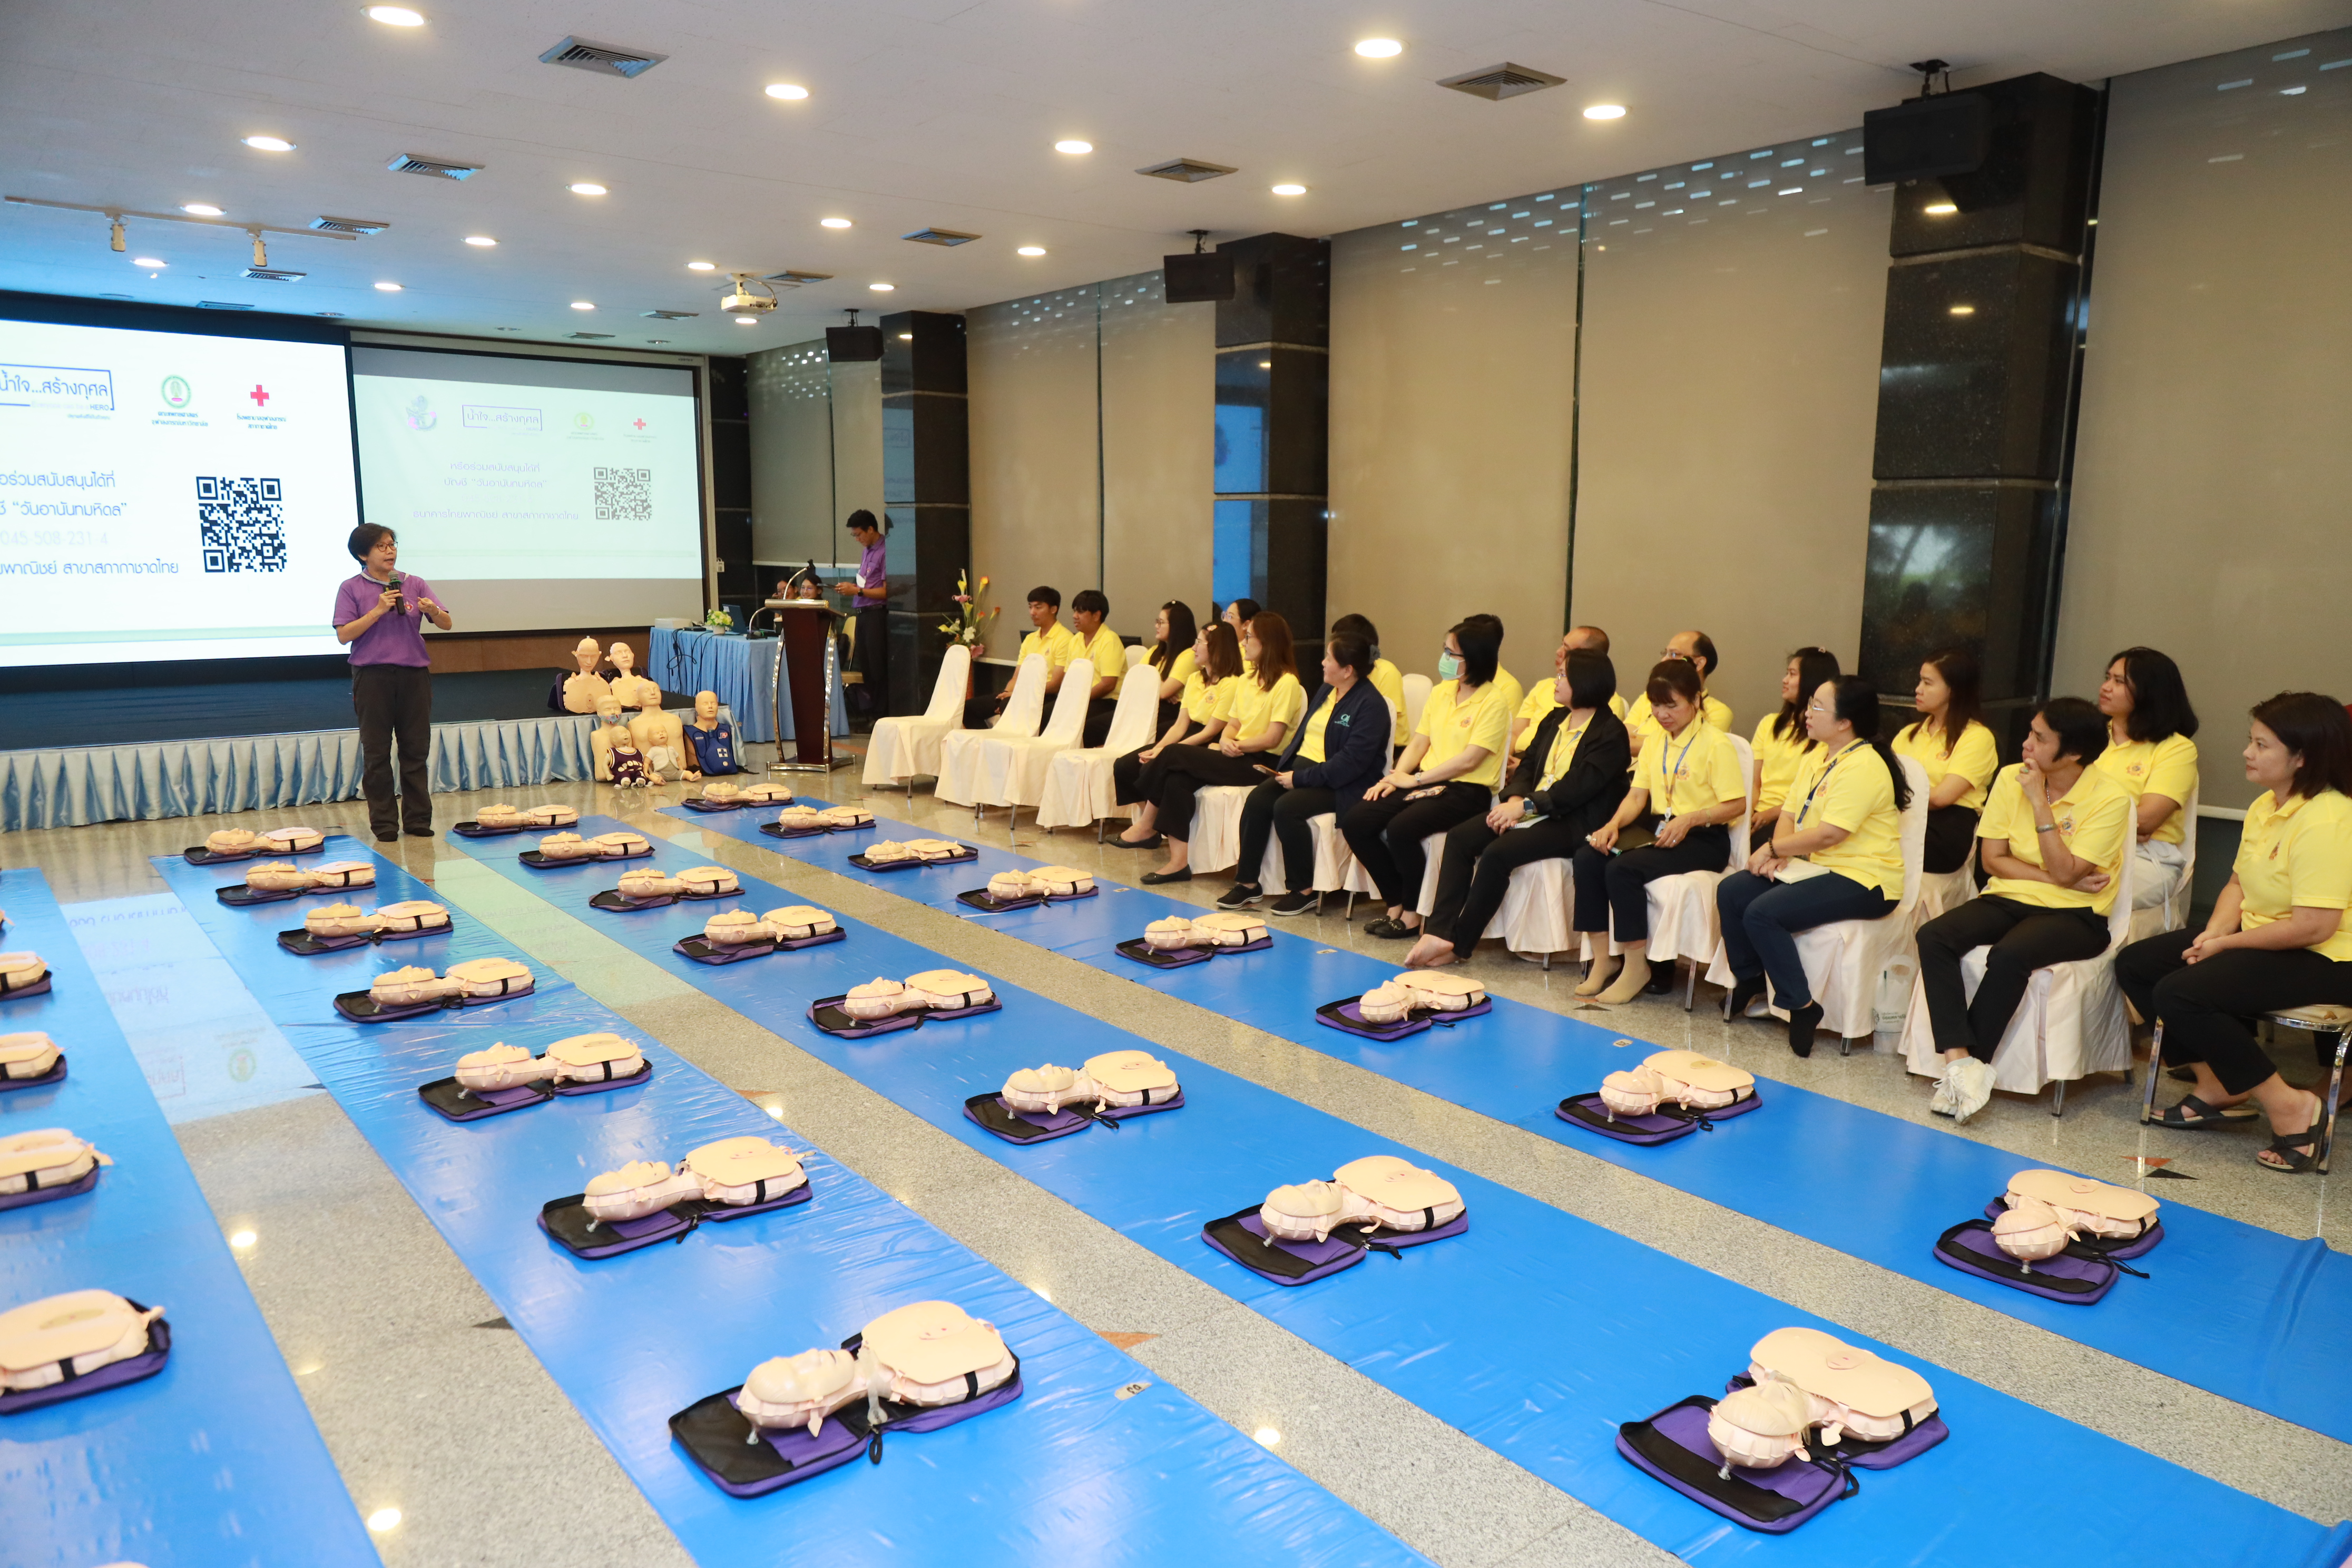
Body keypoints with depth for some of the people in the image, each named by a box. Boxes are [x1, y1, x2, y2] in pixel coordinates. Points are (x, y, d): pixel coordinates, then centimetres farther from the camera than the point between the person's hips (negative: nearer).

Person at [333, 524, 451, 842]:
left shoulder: (415, 585, 9)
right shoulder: (352, 589, 2)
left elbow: (446, 624, 4)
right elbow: (344, 634, -6)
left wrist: (432, 610, -19)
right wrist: (378, 610, -15)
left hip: (414, 673, 2)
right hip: (372, 675, -2)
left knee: (416, 750, 5)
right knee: (376, 753, 2)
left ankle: (419, 820, 12)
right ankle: (384, 824, 9)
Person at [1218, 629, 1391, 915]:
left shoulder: (1370, 704, -13)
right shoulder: (1325, 690, 14)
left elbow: (1351, 761, -21)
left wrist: (1300, 779, -22)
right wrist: (1286, 767, 1)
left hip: (1341, 785, -8)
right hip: (1301, 765, 8)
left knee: (1287, 807, -29)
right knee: (1257, 800, -15)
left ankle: (1303, 890, -13)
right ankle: (1247, 883, -9)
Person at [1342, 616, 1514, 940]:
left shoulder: (1496, 701, -9)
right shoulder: (1440, 692, 13)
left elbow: (1469, 759, -16)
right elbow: (1418, 744, 13)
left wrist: (1415, 779, -15)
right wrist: (1395, 776, -5)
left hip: (1467, 790, -7)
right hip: (1425, 781, 7)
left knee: (1401, 829, -32)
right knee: (1355, 823, -11)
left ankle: (1413, 914, -9)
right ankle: (1395, 904, 3)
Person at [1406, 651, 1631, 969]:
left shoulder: (1610, 732, -9)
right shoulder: (1554, 719, 18)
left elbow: (1579, 787, -18)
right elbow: (1528, 763, 13)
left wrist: (1526, 805, -20)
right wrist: (1514, 799, -7)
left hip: (1573, 821, -8)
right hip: (1532, 809, 8)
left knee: (1497, 853, -29)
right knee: (1460, 837, -13)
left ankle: (1460, 946, -16)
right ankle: (1439, 933, -20)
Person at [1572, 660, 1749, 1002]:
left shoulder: (1716, 743, -9)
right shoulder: (1656, 738, 14)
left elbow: (1737, 804, -13)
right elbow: (1637, 795, 10)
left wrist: (1689, 820, -25)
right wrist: (1613, 825, -9)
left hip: (1703, 840, -7)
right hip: (1658, 832, 7)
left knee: (1623, 869, -30)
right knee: (1587, 858, -18)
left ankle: (1636, 967, -15)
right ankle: (1603, 959, -10)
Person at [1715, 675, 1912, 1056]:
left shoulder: (1864, 766, -20)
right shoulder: (1814, 757, 11)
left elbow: (1827, 835, -24)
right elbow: (1790, 813, 10)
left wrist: (1772, 849, -13)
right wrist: (1778, 854, -10)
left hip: (1862, 880, -9)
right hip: (1815, 867, 9)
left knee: (1763, 913, -25)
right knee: (1730, 892, -4)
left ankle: (1802, 1005, -10)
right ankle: (1750, 979, 14)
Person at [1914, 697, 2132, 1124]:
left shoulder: (2110, 799, -9)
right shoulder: (2011, 779, 3)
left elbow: (2065, 872, -17)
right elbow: (1993, 859, 2)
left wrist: (2040, 801, -17)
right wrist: (2060, 880, -10)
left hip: (2074, 916, -5)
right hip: (2007, 899, 5)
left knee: (2008, 956, -36)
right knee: (1933, 937, -25)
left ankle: (1969, 1064, -22)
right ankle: (1959, 1058, -31)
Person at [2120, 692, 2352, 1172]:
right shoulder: (2266, 806, 7)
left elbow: (2313, 926, -28)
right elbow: (2239, 883, 11)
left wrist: (2228, 943, -17)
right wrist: (2215, 931, -8)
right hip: (2260, 939, 10)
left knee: (2179, 993, -26)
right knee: (2134, 964, 3)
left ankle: (2288, 1106, -12)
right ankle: (2217, 1087, 8)